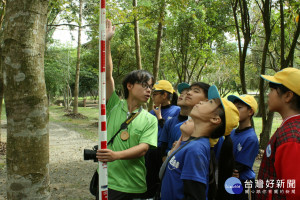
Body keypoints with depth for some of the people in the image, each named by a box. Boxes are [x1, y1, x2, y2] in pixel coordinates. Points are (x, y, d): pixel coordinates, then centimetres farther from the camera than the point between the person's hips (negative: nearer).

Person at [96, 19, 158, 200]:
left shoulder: (150, 120, 1)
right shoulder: (114, 106, 1)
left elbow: (143, 149, -12)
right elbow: (107, 75, -8)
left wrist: (116, 155, -28)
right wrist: (106, 41, -14)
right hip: (107, 182, 0)